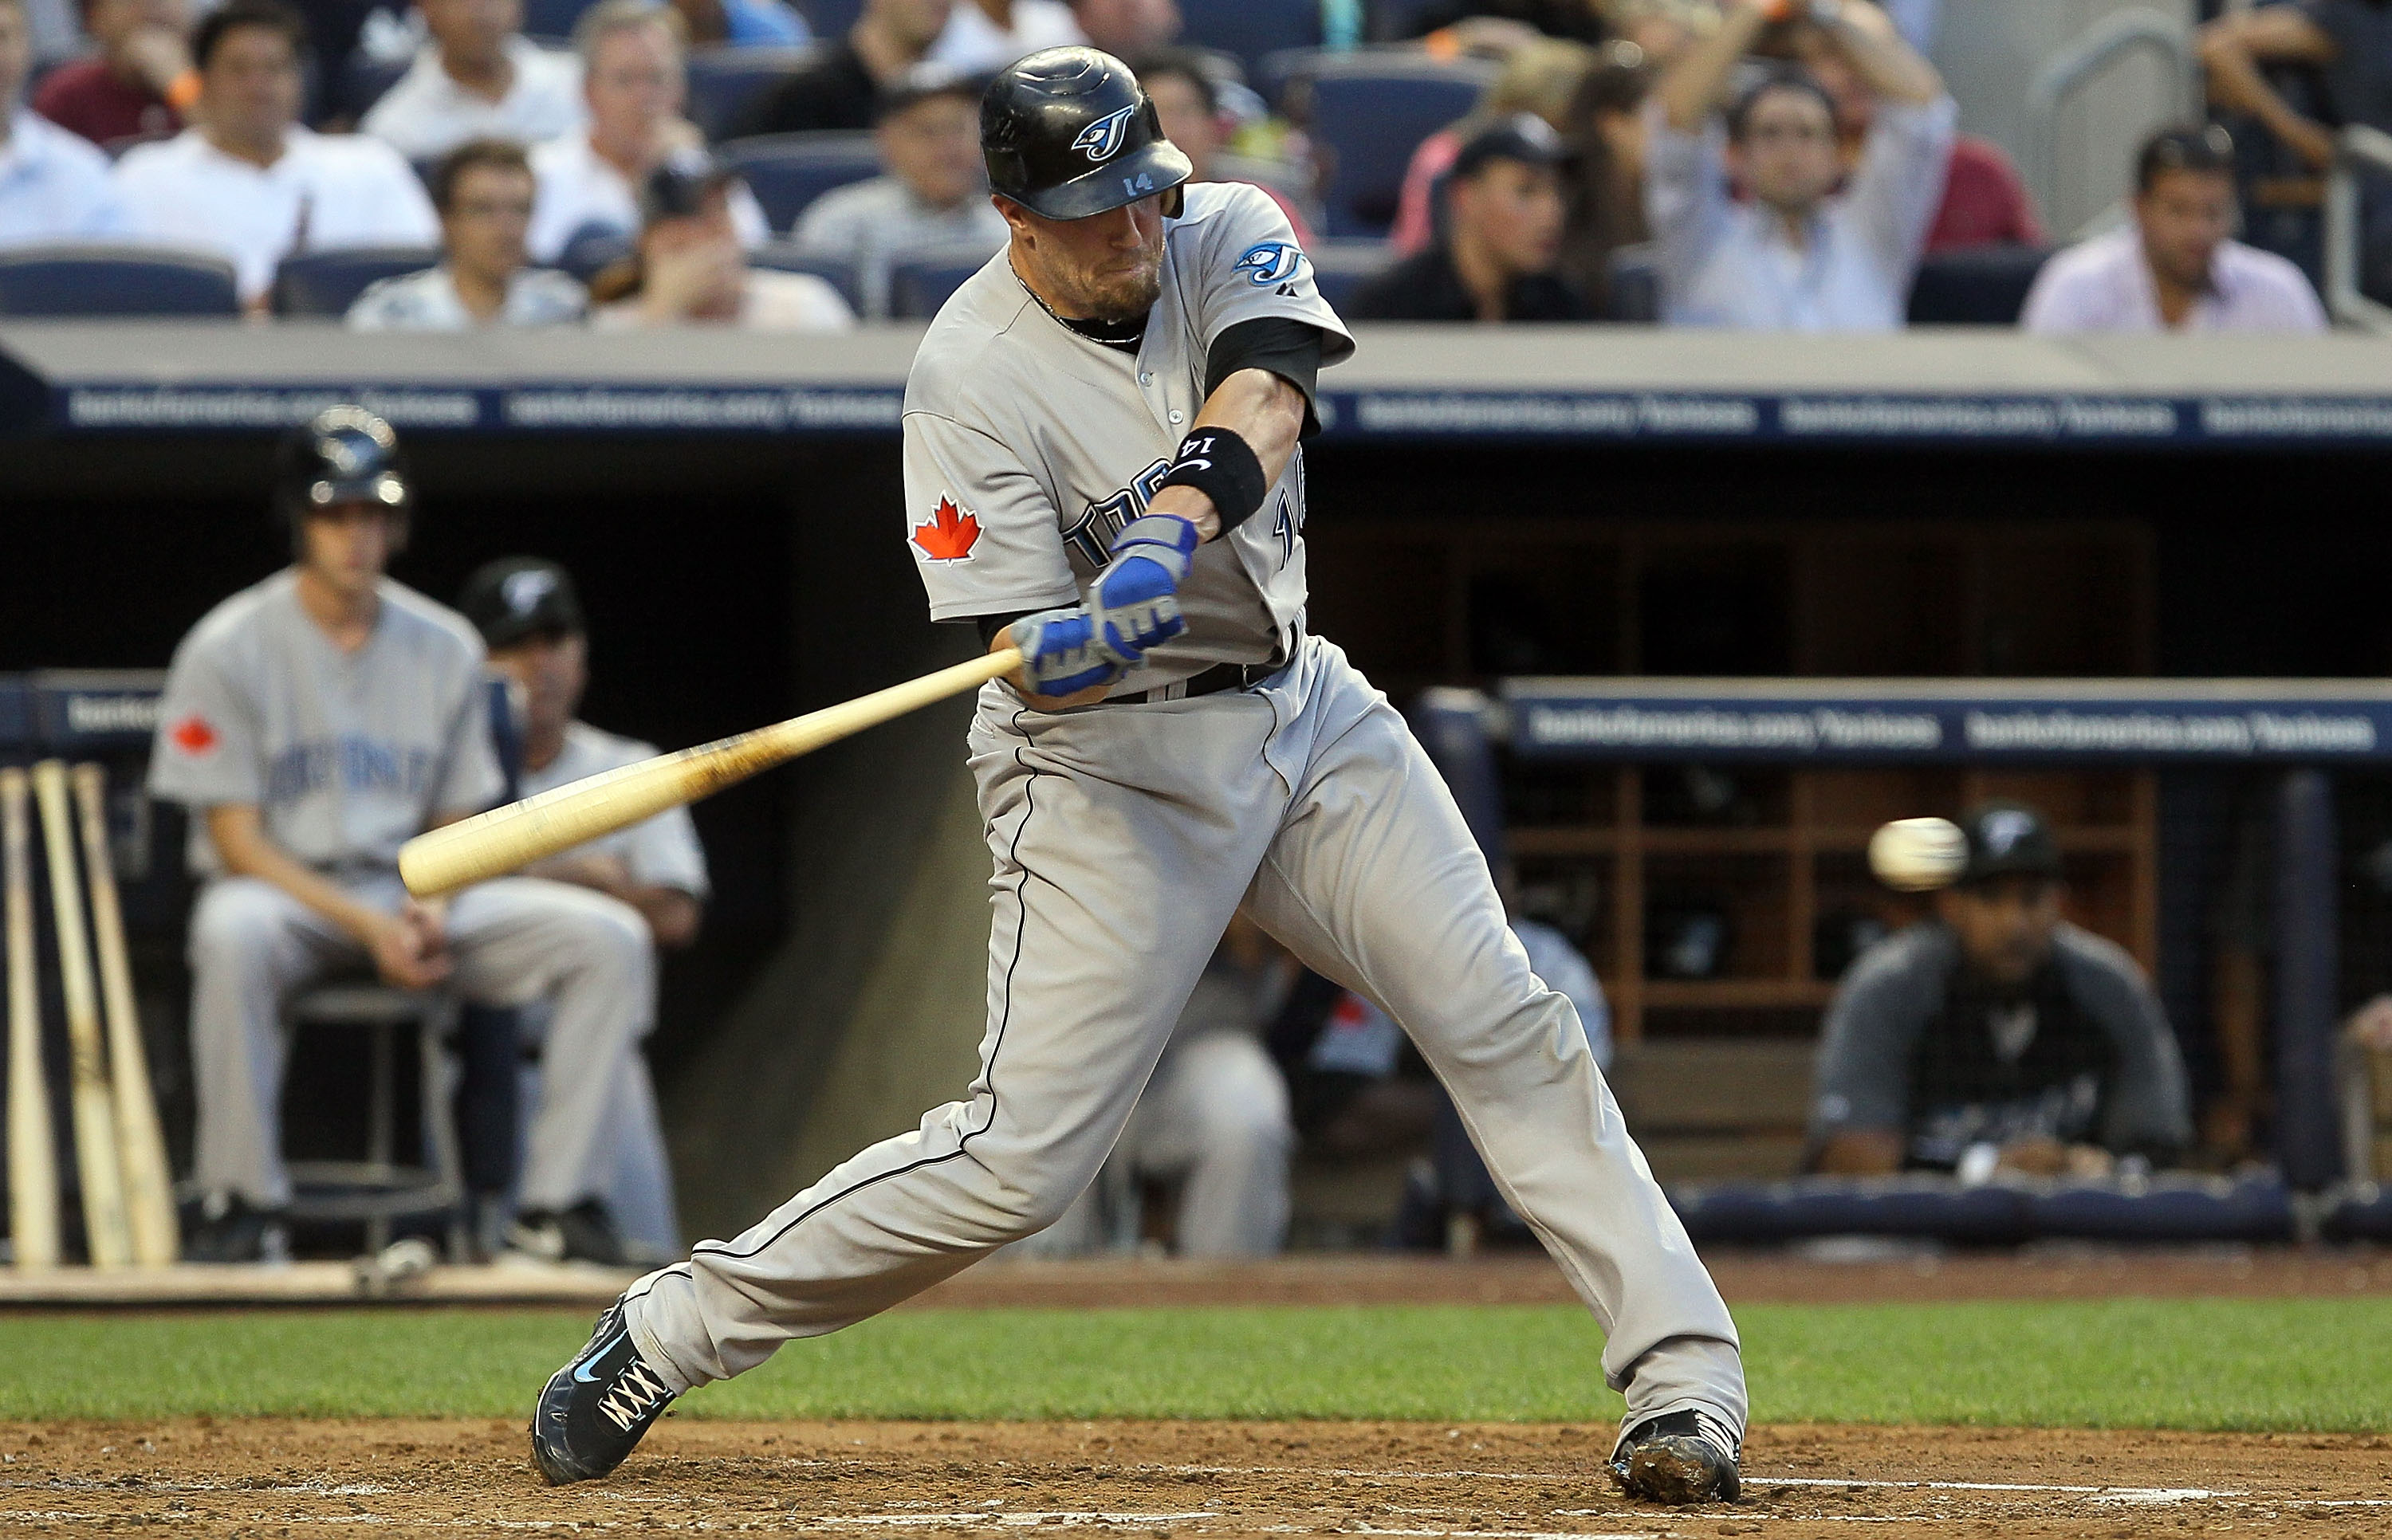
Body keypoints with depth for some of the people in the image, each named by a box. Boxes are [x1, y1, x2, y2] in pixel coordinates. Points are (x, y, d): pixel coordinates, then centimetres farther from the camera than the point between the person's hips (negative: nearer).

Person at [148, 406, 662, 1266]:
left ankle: (560, 1196, -17)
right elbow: (236, 837, -10)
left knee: (610, 938, -16)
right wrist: (366, 925, -21)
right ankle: (243, 1200, -31)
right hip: (286, 893, -4)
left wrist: (431, 909, -11)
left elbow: (456, 822, 12)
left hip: (414, 897, 4)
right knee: (233, 932, -42)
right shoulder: (231, 648, -6)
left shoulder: (444, 648, 8)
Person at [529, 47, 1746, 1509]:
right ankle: (668, 1331, 2)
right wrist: (1088, 644, -43)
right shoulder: (973, 383, -18)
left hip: (1302, 710, 5)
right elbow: (1034, 665, -19)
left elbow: (1260, 406, -24)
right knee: (1022, 1157, -10)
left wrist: (1171, 531, -42)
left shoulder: (1229, 236, -4)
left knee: (1509, 1026, -4)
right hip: (1112, 763, -5)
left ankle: (1683, 1371, 0)